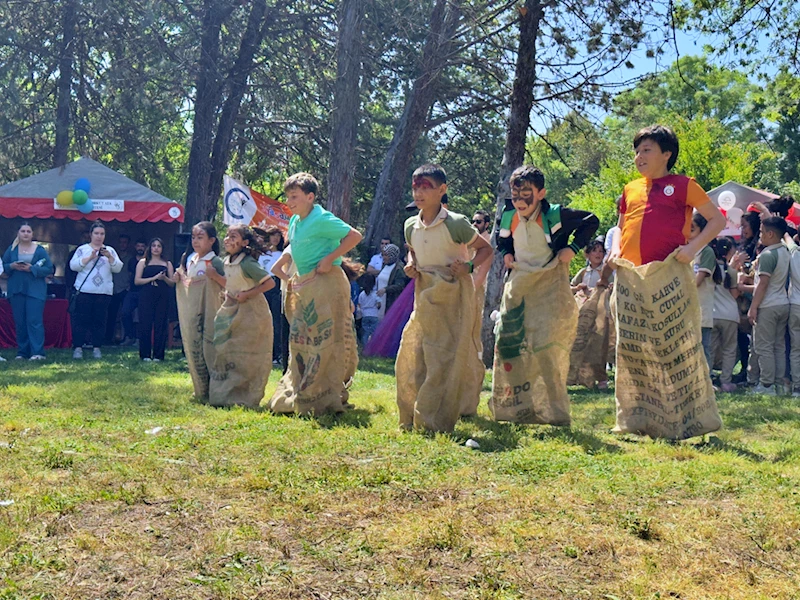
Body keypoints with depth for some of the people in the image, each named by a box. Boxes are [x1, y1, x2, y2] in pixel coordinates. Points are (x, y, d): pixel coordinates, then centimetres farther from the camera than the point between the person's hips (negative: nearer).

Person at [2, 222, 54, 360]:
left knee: (34, 321, -11)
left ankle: (38, 352, -14)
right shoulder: (11, 249, 10)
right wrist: (12, 266, -10)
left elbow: (49, 269, -3)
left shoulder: (40, 250, 2)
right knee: (19, 322, 5)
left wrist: (32, 269, -16)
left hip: (35, 291, -3)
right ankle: (22, 352, 11)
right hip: (16, 290, 3)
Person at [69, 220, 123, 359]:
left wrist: (109, 257, -13)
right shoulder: (82, 249, 8)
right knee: (81, 320, -4)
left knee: (100, 320, 1)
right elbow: (73, 265, -4)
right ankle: (77, 348, 1)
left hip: (104, 292, 2)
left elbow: (118, 268, 3)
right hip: (84, 291, -2)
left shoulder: (110, 250, 14)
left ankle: (96, 348, 7)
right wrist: (90, 257, -13)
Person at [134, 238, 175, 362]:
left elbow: (172, 282, 11)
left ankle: (158, 355, 2)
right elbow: (137, 281, 0)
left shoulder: (167, 263, 16)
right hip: (146, 296, -1)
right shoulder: (143, 262, 11)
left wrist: (164, 278, -9)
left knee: (160, 324, -2)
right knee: (145, 324, -5)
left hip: (162, 297, 1)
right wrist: (153, 278, -9)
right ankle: (145, 354, 0)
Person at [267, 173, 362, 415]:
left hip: (325, 284, -9)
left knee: (324, 340, -7)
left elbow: (354, 236, -18)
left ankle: (324, 400, -3)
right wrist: (297, 277, 17)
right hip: (304, 286, 9)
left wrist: (329, 259, -19)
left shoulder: (322, 219, -14)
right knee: (299, 339, 12)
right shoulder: (294, 222, 12)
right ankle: (298, 396, 21)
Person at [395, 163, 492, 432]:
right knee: (412, 354, 4)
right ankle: (413, 416, 18)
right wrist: (411, 266, 1)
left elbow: (485, 248, -2)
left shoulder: (456, 224, -14)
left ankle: (437, 420, 2)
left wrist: (469, 266, -19)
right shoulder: (411, 226, 3)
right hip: (425, 295, 6)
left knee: (447, 356, -4)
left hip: (454, 293, -6)